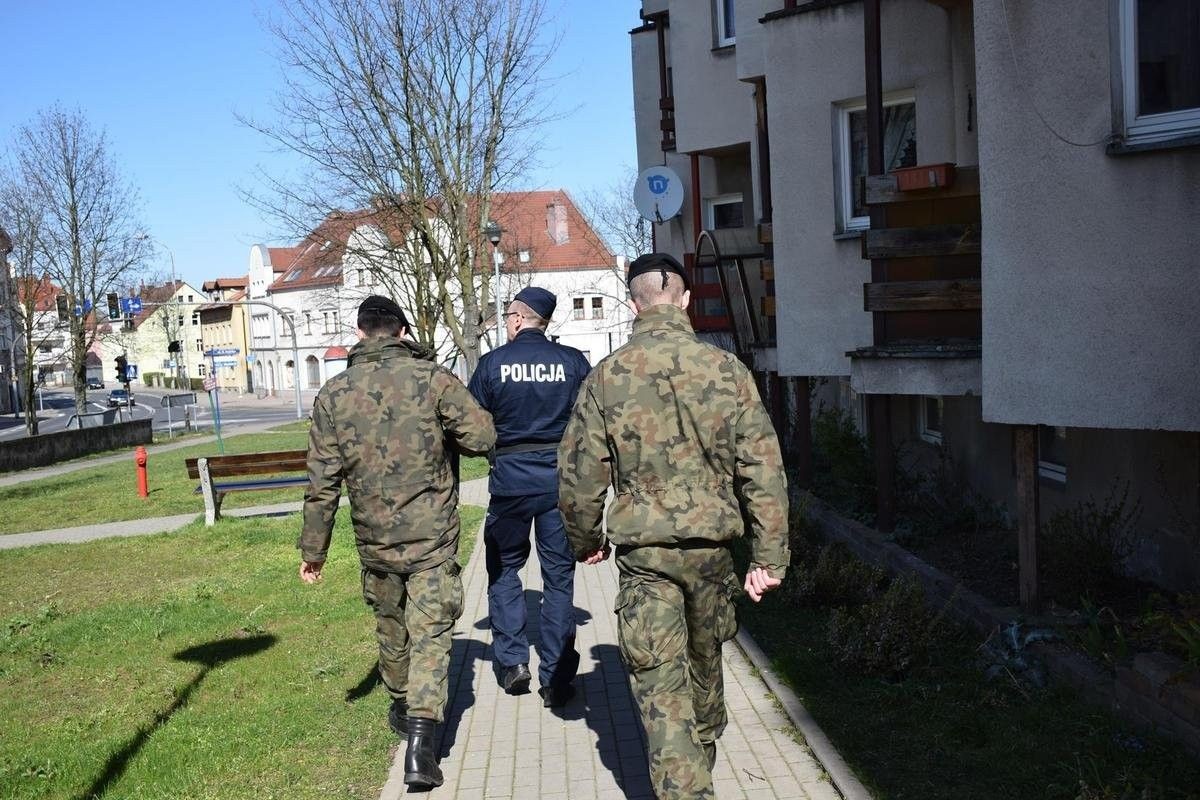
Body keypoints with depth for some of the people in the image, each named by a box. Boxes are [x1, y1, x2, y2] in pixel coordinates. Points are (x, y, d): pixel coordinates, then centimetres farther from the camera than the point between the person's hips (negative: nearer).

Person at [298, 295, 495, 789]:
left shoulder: (334, 394, -1)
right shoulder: (432, 378, -8)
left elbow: (322, 480, 0)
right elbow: (482, 437, -10)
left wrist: (313, 549, 7)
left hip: (374, 540, 3)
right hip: (432, 536, -3)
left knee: (391, 626, 22)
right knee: (430, 632, 2)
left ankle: (402, 708, 42)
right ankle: (420, 740, -8)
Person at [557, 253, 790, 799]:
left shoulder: (606, 378, -6)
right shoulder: (725, 368, -5)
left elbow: (578, 474, -2)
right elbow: (763, 468, -6)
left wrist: (586, 542, 15)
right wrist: (769, 556, 1)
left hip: (643, 551, -3)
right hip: (712, 545, 3)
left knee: (661, 687, 4)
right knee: (704, 663, 25)